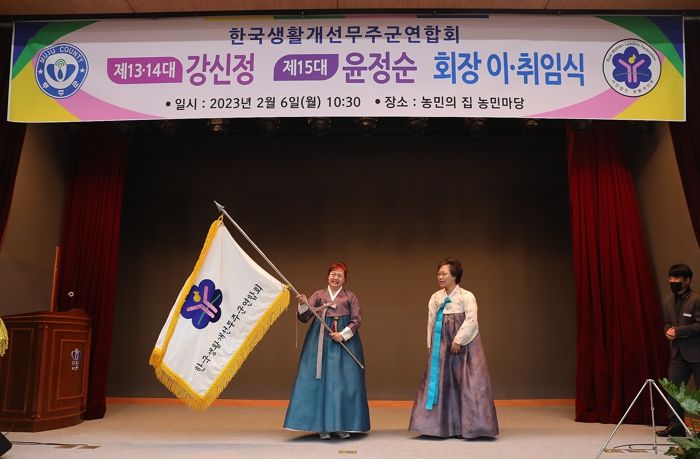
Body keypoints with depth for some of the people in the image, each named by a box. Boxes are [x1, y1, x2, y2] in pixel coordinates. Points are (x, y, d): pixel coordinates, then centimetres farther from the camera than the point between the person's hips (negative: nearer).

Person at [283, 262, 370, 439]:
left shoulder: (350, 297, 9)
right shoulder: (318, 295, 11)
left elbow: (356, 320, 1)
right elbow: (304, 317, 4)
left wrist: (343, 334, -13)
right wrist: (303, 304, -16)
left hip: (344, 342, -1)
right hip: (321, 343, 1)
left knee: (343, 382, -1)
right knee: (320, 381, -2)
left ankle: (342, 426, 6)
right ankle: (323, 426, 4)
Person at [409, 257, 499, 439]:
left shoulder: (467, 296, -7)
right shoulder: (435, 298, 7)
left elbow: (471, 321, -14)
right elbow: (431, 322, 10)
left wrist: (458, 341, -16)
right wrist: (431, 345, 7)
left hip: (464, 344, -5)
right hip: (442, 344, 5)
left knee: (467, 382, -4)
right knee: (441, 381, 6)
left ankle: (469, 425, 5)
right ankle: (442, 424, 15)